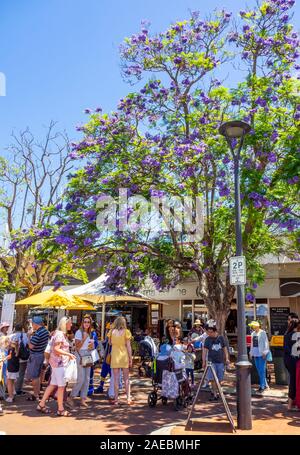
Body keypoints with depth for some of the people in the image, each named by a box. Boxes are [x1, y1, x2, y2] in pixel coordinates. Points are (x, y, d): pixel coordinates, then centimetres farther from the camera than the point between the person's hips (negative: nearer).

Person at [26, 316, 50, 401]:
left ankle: (35, 395, 6)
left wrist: (29, 336, -11)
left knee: (34, 376, 1)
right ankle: (38, 393, 26)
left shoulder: (37, 334, -24)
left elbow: (31, 346, -21)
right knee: (38, 376, 18)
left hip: (35, 356, -9)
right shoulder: (46, 331, 4)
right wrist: (33, 335, 12)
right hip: (42, 354, 9)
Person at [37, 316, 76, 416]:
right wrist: (69, 354, -21)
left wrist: (68, 355, 16)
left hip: (59, 362, 10)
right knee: (61, 385, -3)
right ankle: (60, 409, 4)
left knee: (53, 384, 14)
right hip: (59, 363, -10)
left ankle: (41, 404, 20)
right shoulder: (60, 334, -15)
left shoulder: (62, 334, 16)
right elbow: (56, 349, -22)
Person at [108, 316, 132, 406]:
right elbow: (128, 346, -5)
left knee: (116, 379, 7)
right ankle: (128, 398, 12)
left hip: (115, 356, 1)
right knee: (126, 378, 10)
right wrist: (130, 359, 0)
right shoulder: (126, 332, -6)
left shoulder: (112, 331, 0)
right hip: (124, 356, -1)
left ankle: (116, 399, 10)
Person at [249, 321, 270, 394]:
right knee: (259, 370, 11)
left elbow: (266, 343, -11)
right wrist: (251, 352, 16)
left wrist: (264, 353, -15)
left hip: (261, 354, -7)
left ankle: (262, 386, -1)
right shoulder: (253, 333, 12)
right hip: (255, 354, 7)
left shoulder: (262, 333, -9)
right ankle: (265, 385, 22)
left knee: (262, 370, -7)